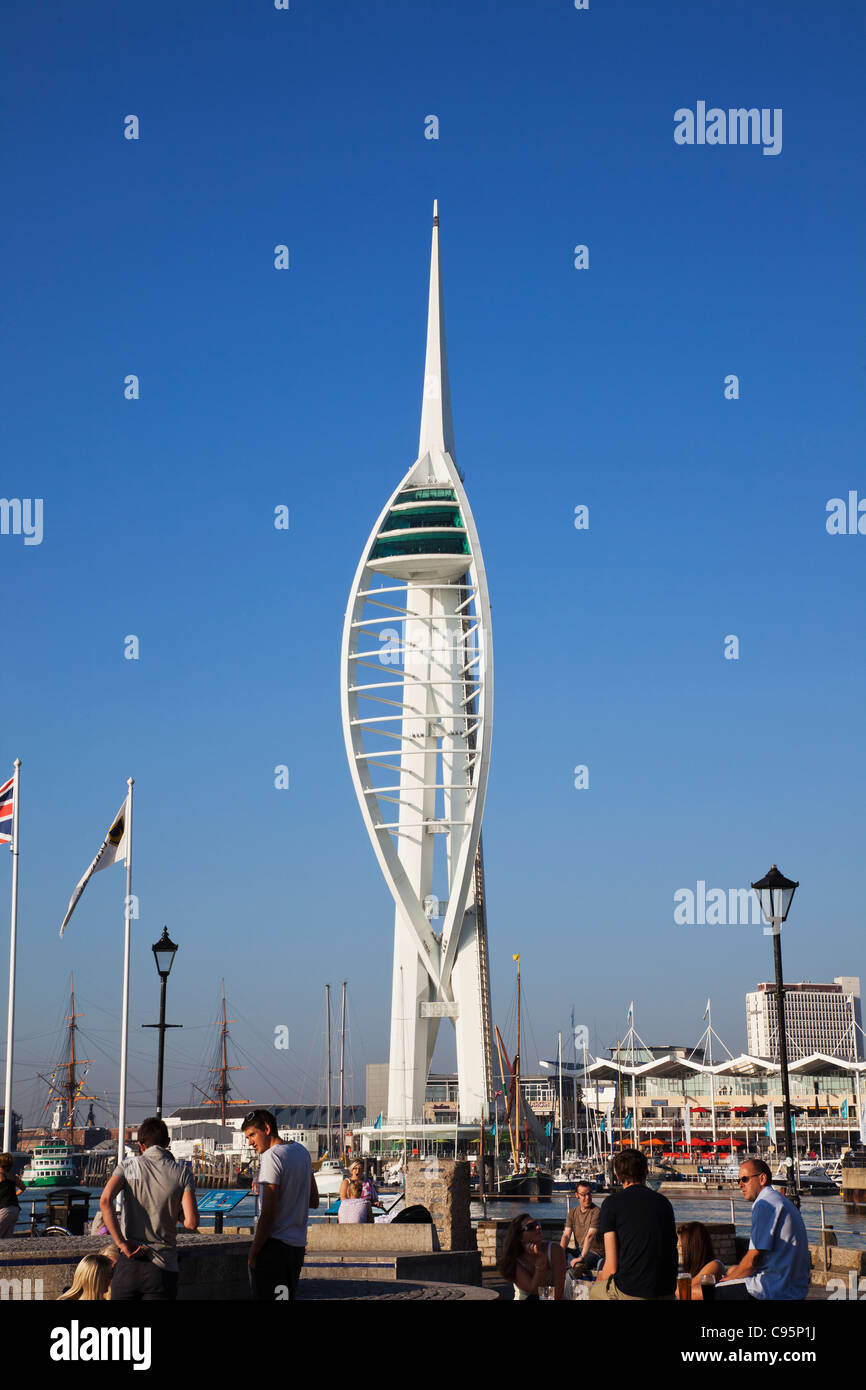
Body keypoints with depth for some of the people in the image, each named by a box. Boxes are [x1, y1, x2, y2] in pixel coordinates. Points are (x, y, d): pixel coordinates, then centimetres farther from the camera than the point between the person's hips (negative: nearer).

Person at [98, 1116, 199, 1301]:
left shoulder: (128, 1165, 3)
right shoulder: (182, 1172, 1)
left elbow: (105, 1201, -14)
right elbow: (192, 1223, -8)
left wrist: (121, 1243, -10)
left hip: (129, 1264, 0)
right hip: (163, 1267, 0)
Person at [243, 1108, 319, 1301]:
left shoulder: (271, 1157, -15)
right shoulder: (301, 1151, 11)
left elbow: (268, 1214, -18)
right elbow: (314, 1201, 21)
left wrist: (253, 1251, -12)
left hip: (275, 1245, -9)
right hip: (299, 1244, 9)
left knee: (266, 1296, -4)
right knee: (288, 1296, 16)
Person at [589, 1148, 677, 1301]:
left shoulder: (612, 1204, -4)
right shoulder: (664, 1202, 9)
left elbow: (612, 1267, -7)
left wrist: (600, 1277, 17)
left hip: (629, 1293, -4)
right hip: (667, 1293, 4)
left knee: (594, 1291, 25)